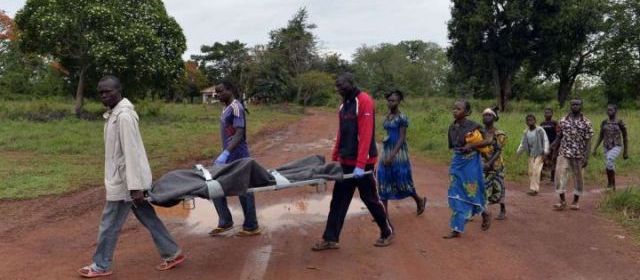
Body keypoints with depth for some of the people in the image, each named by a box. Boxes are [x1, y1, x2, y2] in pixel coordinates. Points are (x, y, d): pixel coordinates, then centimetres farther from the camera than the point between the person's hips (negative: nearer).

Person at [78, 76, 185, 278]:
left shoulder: (124, 116, -20)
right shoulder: (115, 114, 11)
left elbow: (132, 153, -24)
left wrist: (135, 186, -24)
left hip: (124, 182, -10)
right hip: (121, 179, 10)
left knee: (109, 224, 4)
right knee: (148, 219, 15)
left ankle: (101, 266, 20)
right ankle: (172, 253, 23)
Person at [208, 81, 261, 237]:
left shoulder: (236, 107, -15)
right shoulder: (226, 108, 12)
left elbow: (239, 134, -23)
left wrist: (225, 154, -31)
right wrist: (224, 154, 19)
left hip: (236, 156, -10)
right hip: (229, 155, 10)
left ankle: (251, 227, 11)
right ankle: (225, 222, 20)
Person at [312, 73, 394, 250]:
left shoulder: (364, 101, -14)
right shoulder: (344, 104, 13)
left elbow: (366, 134, -21)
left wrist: (360, 164, -26)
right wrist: (334, 158, 12)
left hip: (362, 163, -8)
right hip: (346, 162, 8)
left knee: (370, 198, 5)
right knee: (338, 200, 7)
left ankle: (387, 232, 24)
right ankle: (331, 239, 12)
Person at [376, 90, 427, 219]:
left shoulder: (402, 117, -13)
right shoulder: (387, 117, 9)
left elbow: (402, 138, -17)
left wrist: (392, 155, -24)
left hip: (398, 152, -7)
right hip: (386, 151, 7)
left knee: (402, 181, 4)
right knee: (383, 181, 3)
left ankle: (420, 201, 30)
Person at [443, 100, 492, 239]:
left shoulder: (473, 126, -14)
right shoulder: (452, 127, 3)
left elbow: (489, 140, -14)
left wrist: (471, 146, -22)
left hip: (471, 164, -5)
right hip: (457, 163, 5)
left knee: (472, 193, 6)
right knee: (456, 196, 4)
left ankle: (486, 214, 37)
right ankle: (457, 230, 8)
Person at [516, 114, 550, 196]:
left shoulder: (540, 130, -11)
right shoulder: (525, 132, 6)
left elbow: (545, 141, -11)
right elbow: (523, 143, 12)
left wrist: (545, 152, -19)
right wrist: (518, 152, 1)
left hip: (539, 154, -6)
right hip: (531, 154, 6)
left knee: (536, 171, -13)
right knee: (531, 172, 5)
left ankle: (535, 189, -10)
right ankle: (532, 188, 13)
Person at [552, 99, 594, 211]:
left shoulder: (586, 123, -2)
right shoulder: (563, 121, 4)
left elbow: (588, 141, -3)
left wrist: (586, 157, -10)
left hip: (579, 155, -1)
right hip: (564, 154, 1)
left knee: (578, 178, 8)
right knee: (560, 175, -9)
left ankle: (575, 202, 20)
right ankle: (562, 201, -1)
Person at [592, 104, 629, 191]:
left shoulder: (620, 122, -7)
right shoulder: (604, 122, 5)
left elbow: (625, 137, -2)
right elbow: (600, 136, 10)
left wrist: (625, 152, 0)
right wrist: (595, 148, 4)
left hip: (617, 147, -5)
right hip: (607, 147, 5)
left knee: (609, 161, -29)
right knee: (610, 167, 9)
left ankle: (610, 181, -11)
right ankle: (613, 186, 24)